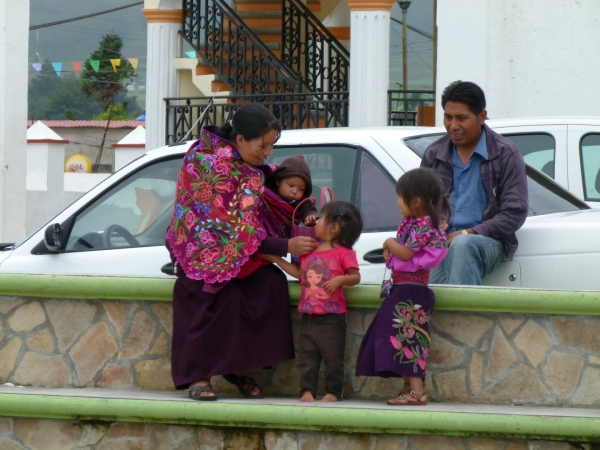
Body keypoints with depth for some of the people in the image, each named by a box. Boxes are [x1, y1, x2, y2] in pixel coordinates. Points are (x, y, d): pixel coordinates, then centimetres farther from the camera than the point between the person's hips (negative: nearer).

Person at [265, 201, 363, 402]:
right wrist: (277, 259, 21)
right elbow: (299, 272, 21)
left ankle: (333, 391, 10)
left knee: (333, 357, 2)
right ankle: (307, 389, 12)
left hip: (332, 317, -6)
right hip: (308, 316, 6)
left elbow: (355, 276, -11)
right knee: (307, 357, 7)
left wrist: (340, 280, -29)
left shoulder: (344, 253, -8)